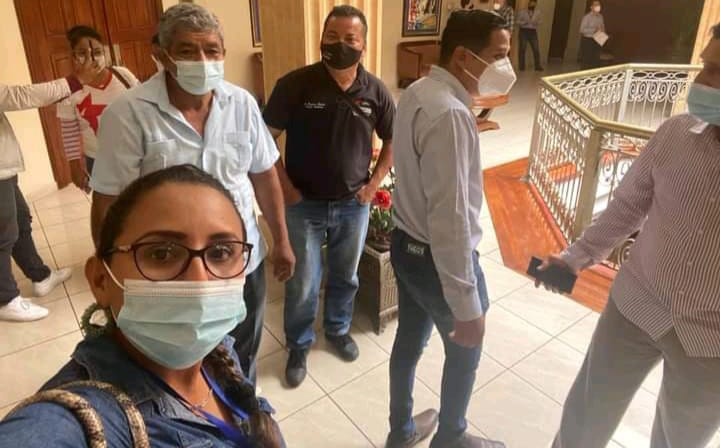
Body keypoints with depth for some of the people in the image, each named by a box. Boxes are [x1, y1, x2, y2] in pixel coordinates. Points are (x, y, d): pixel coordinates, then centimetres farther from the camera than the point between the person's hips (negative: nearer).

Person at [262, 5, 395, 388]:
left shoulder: (375, 92, -5)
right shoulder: (295, 84, -13)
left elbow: (393, 141, 9)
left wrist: (375, 182, 0)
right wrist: (284, 186, -11)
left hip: (354, 205, 3)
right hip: (304, 205, -2)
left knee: (345, 277, 20)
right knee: (302, 284, 8)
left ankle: (338, 330, 46)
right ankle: (298, 347, 32)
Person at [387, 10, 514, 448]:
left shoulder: (418, 92, 2)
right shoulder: (450, 115, -28)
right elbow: (450, 217, -30)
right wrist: (467, 305, -26)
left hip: (406, 244, 9)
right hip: (438, 257, -9)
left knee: (409, 340, 24)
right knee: (465, 349, 17)